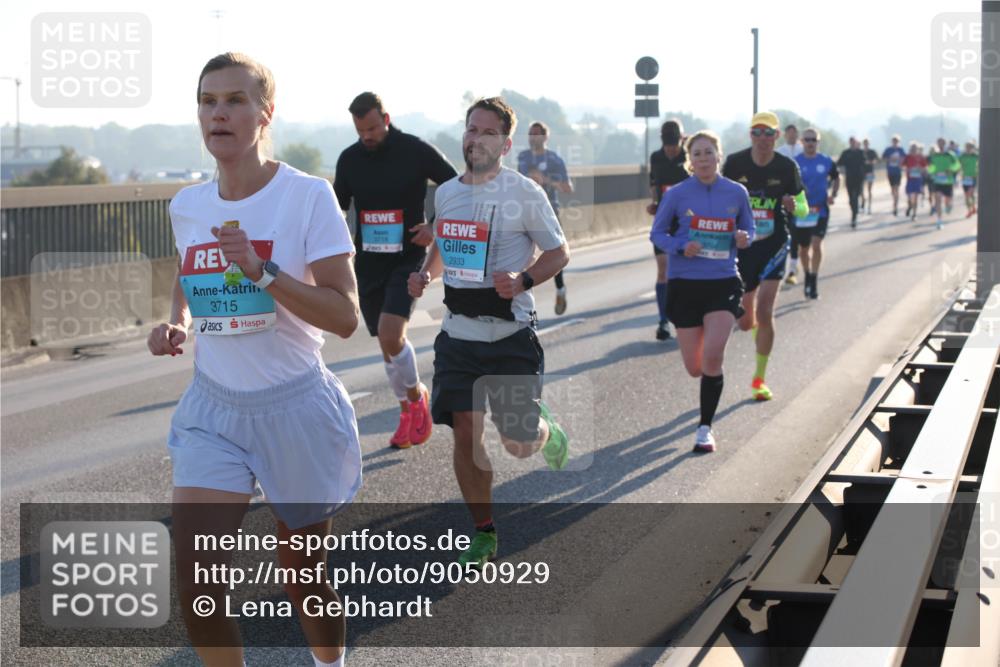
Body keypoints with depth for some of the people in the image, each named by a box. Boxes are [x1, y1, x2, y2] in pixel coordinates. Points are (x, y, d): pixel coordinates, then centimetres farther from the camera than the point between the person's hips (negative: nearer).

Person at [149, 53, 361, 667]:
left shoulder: (309, 196, -12)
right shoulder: (188, 206, 3)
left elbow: (344, 317, -17)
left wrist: (261, 270, -27)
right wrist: (176, 325, 0)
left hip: (297, 409, -3)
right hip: (214, 409, 4)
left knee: (302, 577, 12)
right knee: (196, 586, -11)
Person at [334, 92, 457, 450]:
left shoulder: (417, 151, -8)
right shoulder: (350, 159, 3)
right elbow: (338, 207, 15)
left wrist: (436, 227, -11)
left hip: (408, 257, -4)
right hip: (368, 261, 4)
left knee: (390, 334, -21)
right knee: (388, 342, 9)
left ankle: (416, 396, 4)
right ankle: (408, 410, 26)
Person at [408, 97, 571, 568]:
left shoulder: (524, 193, -8)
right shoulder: (445, 193, 7)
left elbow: (559, 252, -3)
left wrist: (523, 281, -20)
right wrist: (425, 274, 2)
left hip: (511, 335, -4)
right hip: (458, 334, 4)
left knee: (518, 445, -1)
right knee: (465, 432, -2)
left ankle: (545, 430, 37)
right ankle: (483, 534, 14)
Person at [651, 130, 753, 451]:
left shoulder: (736, 193, 1)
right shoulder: (677, 194, -3)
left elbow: (748, 228, 15)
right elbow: (657, 233, 4)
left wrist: (744, 239, -9)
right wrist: (680, 248, -14)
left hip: (724, 283, 0)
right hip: (685, 284, 0)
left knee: (712, 355, -19)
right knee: (695, 368, 5)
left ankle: (705, 428, -5)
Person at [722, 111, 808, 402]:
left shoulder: (787, 167, -5)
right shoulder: (734, 163, -5)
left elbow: (804, 208, 4)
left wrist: (794, 205, -19)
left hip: (774, 244, -1)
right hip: (742, 245, 1)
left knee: (764, 312, -12)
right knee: (745, 322, 6)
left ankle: (759, 379, 3)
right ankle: (757, 327, 47)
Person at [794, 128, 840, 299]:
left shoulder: (827, 162, 0)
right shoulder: (795, 162, -2)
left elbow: (836, 178, 16)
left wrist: (832, 195, 1)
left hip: (821, 210, -1)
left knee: (816, 243, -16)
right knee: (804, 247, 11)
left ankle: (814, 282, -10)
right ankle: (808, 276, 35)